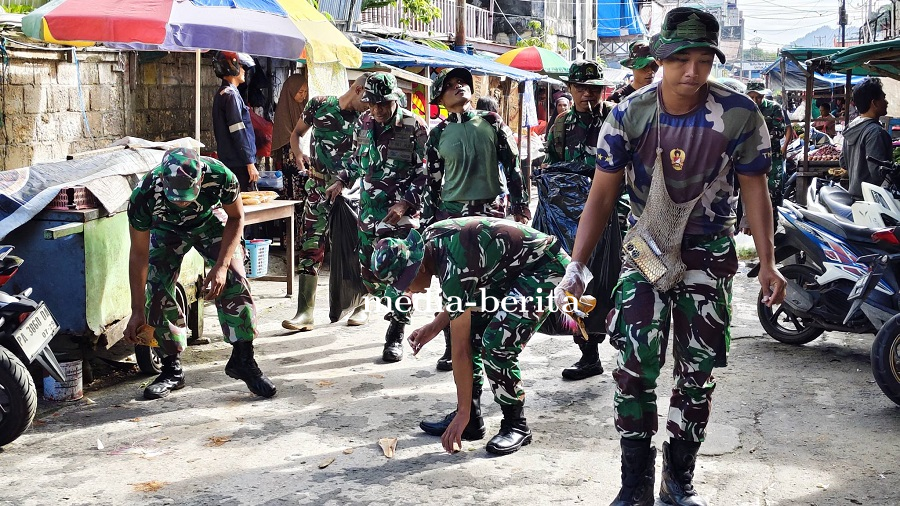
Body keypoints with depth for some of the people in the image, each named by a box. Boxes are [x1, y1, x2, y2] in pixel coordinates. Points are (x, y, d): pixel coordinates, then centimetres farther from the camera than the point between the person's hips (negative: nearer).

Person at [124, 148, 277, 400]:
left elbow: (235, 218, -16)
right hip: (166, 229, 0)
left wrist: (221, 266, -26)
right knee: (157, 291, -13)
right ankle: (172, 369, 3)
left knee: (234, 281, -17)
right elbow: (138, 254, -24)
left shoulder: (220, 176, -38)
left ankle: (243, 360, -3)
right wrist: (137, 311, -21)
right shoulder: (144, 195, -37)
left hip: (210, 221, 0)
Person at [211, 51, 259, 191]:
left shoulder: (222, 94, 18)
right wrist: (250, 164, -18)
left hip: (229, 163, 10)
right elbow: (238, 133, -19)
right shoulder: (231, 95, -13)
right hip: (239, 164, -10)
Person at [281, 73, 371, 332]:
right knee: (310, 247, -4)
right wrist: (298, 153, -4)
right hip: (318, 188, 0)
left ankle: (361, 307, 21)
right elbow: (297, 132, 13)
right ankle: (305, 312, -2)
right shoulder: (319, 105, 1)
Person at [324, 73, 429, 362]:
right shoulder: (364, 124, 7)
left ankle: (396, 335, 7)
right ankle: (397, 310, 36)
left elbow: (424, 173, -9)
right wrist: (342, 181, 10)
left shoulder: (413, 128, -10)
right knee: (369, 273, 10)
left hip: (401, 212, -6)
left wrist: (405, 203, -19)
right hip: (369, 211, 6)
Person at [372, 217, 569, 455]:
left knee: (495, 344, -21)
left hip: (545, 269, -10)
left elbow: (460, 350, -25)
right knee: (468, 331, 4)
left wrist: (463, 412, -19)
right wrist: (434, 327, 8)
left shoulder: (452, 270, -30)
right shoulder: (429, 239, -4)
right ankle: (471, 420, 13)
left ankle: (516, 425, -2)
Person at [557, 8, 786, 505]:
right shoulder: (628, 115, -13)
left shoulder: (739, 115, -14)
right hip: (646, 246, 0)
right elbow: (602, 193, -7)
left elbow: (754, 187, -2)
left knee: (698, 371, 5)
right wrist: (576, 265, -13)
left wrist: (766, 262, -3)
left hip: (709, 253, 1)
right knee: (634, 364, -11)